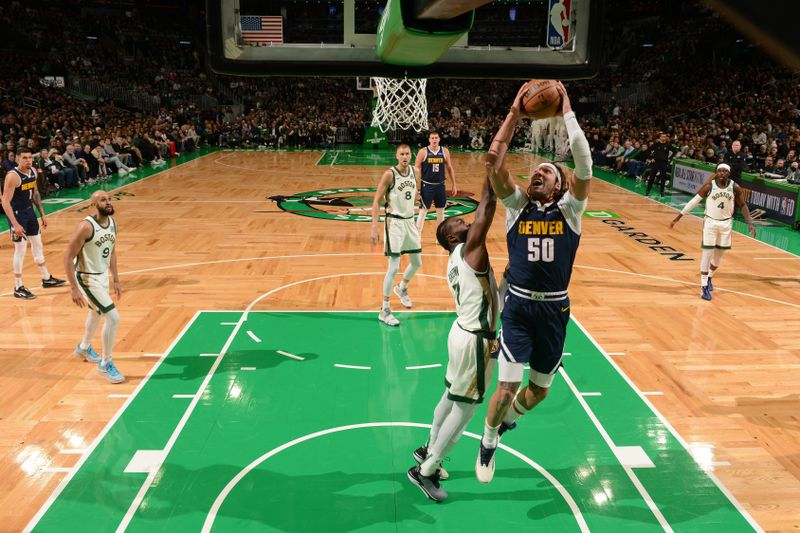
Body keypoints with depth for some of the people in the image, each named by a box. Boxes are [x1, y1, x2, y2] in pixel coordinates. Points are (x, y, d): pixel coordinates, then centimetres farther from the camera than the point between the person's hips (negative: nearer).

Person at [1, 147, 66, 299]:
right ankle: (18, 288, 6)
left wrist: (42, 213, 15)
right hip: (17, 213, -8)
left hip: (30, 211, 8)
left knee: (38, 245, 17)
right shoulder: (12, 176, -22)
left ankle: (46, 279, 32)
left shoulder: (33, 172, 2)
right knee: (20, 250, -4)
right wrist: (15, 224, -28)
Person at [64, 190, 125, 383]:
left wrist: (116, 280, 13)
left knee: (96, 313, 28)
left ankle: (84, 347, 55)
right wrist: (74, 288, -24)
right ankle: (106, 364, 3)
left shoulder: (112, 223, -1)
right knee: (113, 318, -14)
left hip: (103, 275, 9)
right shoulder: (86, 226, -25)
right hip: (87, 279, -9)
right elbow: (68, 257, -22)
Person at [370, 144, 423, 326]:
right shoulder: (390, 174, -15)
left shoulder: (414, 171, 3)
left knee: (417, 263, 16)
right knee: (394, 267, -9)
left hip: (410, 221, 7)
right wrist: (374, 227, -21)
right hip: (394, 222, -7)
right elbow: (376, 201, -15)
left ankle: (402, 288, 46)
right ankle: (384, 310, 0)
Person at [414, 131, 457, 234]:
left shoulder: (445, 151, 2)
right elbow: (416, 168, -4)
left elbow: (450, 168, 9)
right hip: (427, 185, -3)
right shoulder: (423, 152, -7)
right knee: (423, 211, -2)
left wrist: (454, 185, 9)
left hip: (440, 185, 4)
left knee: (441, 211, 11)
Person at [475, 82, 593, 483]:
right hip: (518, 306, -1)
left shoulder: (569, 210, 1)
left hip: (554, 309, 2)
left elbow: (584, 164, -13)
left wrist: (567, 112, -10)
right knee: (506, 387, -7)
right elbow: (494, 161, -10)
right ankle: (488, 442, 23)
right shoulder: (516, 205, 1)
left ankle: (509, 418, 48)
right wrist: (514, 114, -10)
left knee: (539, 389, 15)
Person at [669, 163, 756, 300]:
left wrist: (750, 224, -7)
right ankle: (704, 286, -2)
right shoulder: (709, 186, -13)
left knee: (719, 255, 13)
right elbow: (695, 201, -6)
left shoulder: (735, 187, -8)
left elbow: (742, 205, 1)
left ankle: (709, 277, 38)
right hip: (710, 222, -3)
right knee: (707, 254, -7)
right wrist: (679, 216, -7)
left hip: (726, 223, 3)